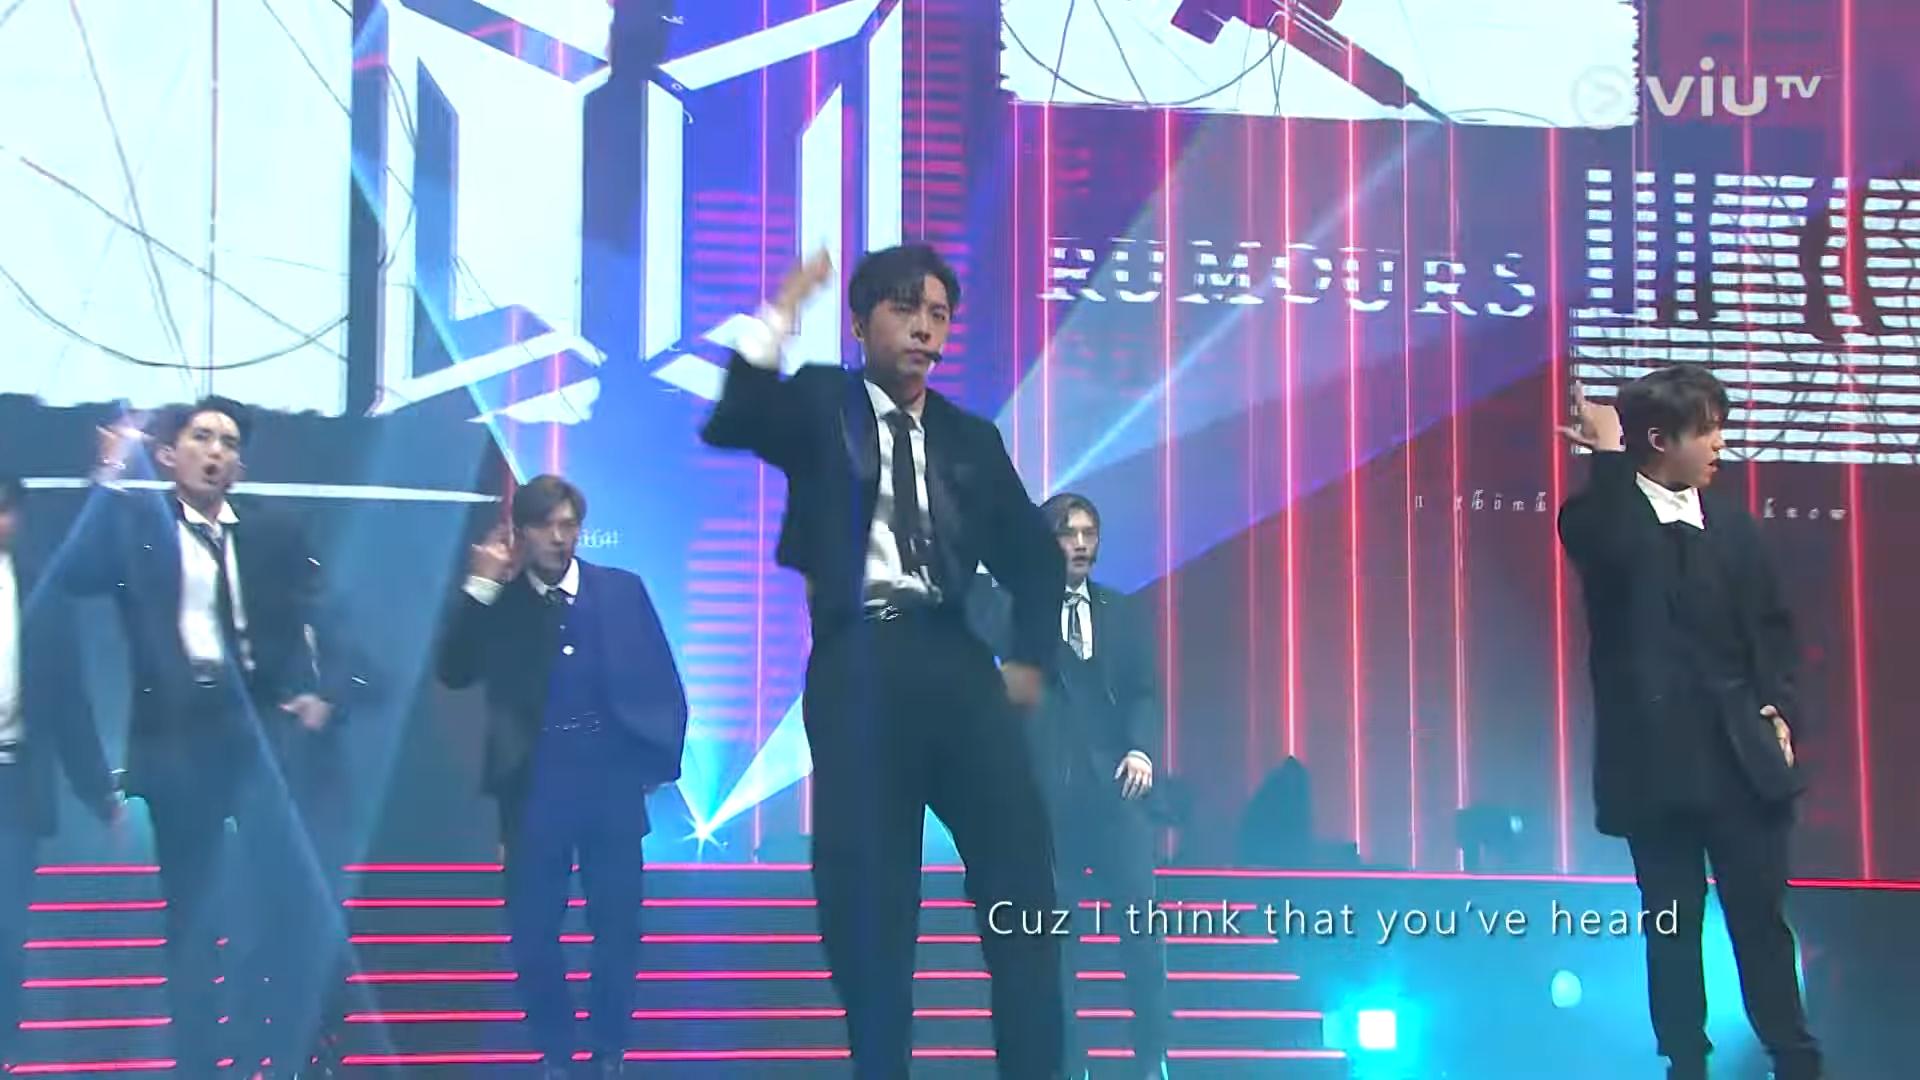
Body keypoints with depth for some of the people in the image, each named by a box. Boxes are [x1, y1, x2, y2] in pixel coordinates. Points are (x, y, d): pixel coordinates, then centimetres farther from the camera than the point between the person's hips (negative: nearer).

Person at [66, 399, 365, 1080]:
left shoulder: (275, 534, 12)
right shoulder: (136, 523, 5)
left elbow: (321, 624, 8)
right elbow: (78, 578, -14)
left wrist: (327, 695, -9)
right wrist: (111, 480, -17)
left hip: (267, 728, 1)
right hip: (179, 733, -1)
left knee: (299, 901, -4)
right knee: (189, 912, 7)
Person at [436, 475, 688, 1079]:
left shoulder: (622, 590, 4)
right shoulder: (493, 600, 2)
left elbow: (663, 684, 6)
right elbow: (454, 674, -12)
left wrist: (657, 762, -1)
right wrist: (482, 587, -16)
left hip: (612, 777, 1)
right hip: (534, 783, 0)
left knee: (617, 926, 6)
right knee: (534, 929, 4)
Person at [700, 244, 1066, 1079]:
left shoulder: (969, 437, 18)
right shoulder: (818, 404, 8)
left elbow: (1035, 557, 25)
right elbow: (726, 426, -12)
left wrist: (1029, 657, 12)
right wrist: (779, 317, -19)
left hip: (953, 657, 3)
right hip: (858, 663, -3)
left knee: (1020, 870, -3)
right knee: (867, 899, -2)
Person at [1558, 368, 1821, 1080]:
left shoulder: (1731, 523, 11)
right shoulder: (1601, 517, -3)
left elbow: (1773, 627, 15)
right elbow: (1614, 548, -28)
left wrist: (1778, 708, 2)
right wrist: (1611, 458, -20)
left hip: (1741, 754, 3)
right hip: (1658, 759, -3)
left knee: (1761, 915, 4)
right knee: (1673, 923, 6)